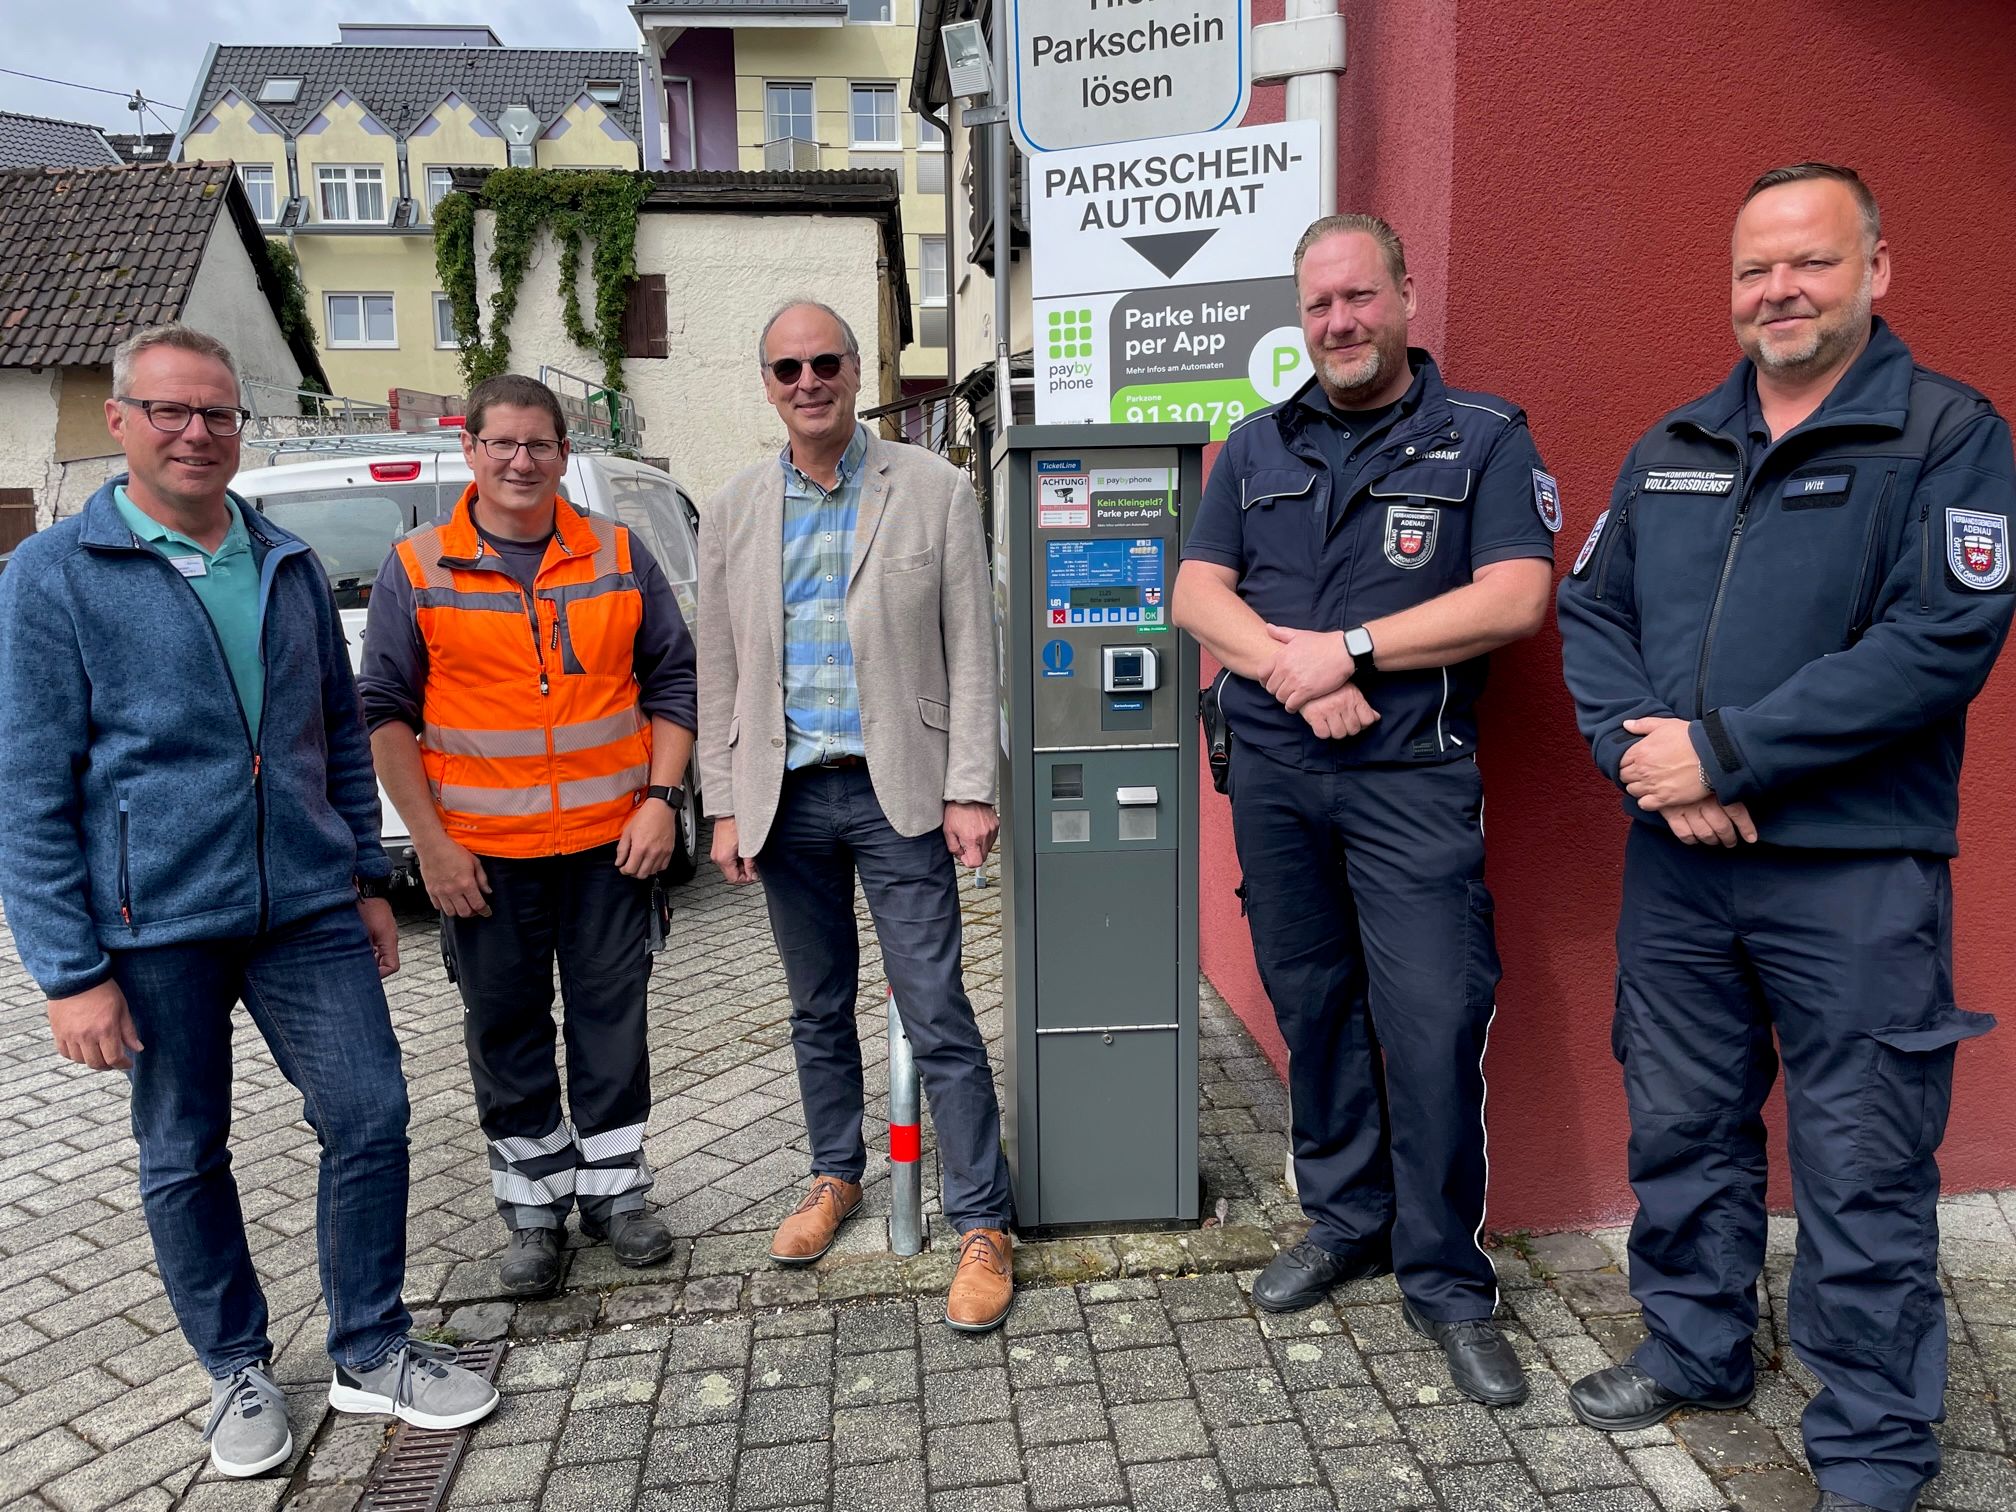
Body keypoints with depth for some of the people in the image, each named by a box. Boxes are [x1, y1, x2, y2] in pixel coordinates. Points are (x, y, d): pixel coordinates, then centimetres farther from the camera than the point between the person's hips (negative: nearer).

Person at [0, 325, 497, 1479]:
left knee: (373, 1120, 4)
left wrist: (367, 878, 12)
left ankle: (372, 1355, 23)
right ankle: (239, 1373, 32)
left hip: (307, 909, 4)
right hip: (153, 928, -3)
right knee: (185, 1158, 11)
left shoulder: (290, 567, 9)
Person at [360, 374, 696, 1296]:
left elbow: (672, 679, 7)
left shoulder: (619, 556, 4)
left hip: (610, 840, 1)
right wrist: (430, 841, -6)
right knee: (506, 1028, 9)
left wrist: (661, 798, -4)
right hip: (483, 853, 0)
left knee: (611, 1016, 9)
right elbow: (385, 711, 1)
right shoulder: (417, 571, 1)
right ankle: (533, 1208, 25)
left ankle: (613, 1189, 26)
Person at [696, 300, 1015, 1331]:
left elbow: (970, 650, -4)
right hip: (787, 794, 4)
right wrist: (726, 806, 3)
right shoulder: (733, 512, 6)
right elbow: (718, 674, 8)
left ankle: (983, 1226, 11)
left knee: (938, 1019, -1)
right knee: (818, 1011, 17)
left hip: (897, 791, -3)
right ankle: (836, 1176, 37)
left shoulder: (932, 490, -2)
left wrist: (970, 790, -9)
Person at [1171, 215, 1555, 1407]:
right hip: (1274, 771, 4)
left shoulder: (1484, 438, 2)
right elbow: (1197, 592, 6)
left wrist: (1347, 650, -14)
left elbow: (1516, 597, -10)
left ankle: (1448, 1279, 13)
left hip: (1414, 778, -3)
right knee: (1311, 1006, 12)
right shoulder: (1258, 446, 13)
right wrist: (1290, 670, -12)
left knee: (1434, 1022, -5)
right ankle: (1346, 1221, 30)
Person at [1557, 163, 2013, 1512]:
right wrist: (1641, 751, -10)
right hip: (1675, 861, 5)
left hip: (1855, 871, -5)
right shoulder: (1672, 449, 12)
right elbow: (1591, 612, 8)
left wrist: (1721, 751, -18)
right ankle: (1695, 1351, 37)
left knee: (1863, 1169, 5)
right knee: (1680, 1127, 16)